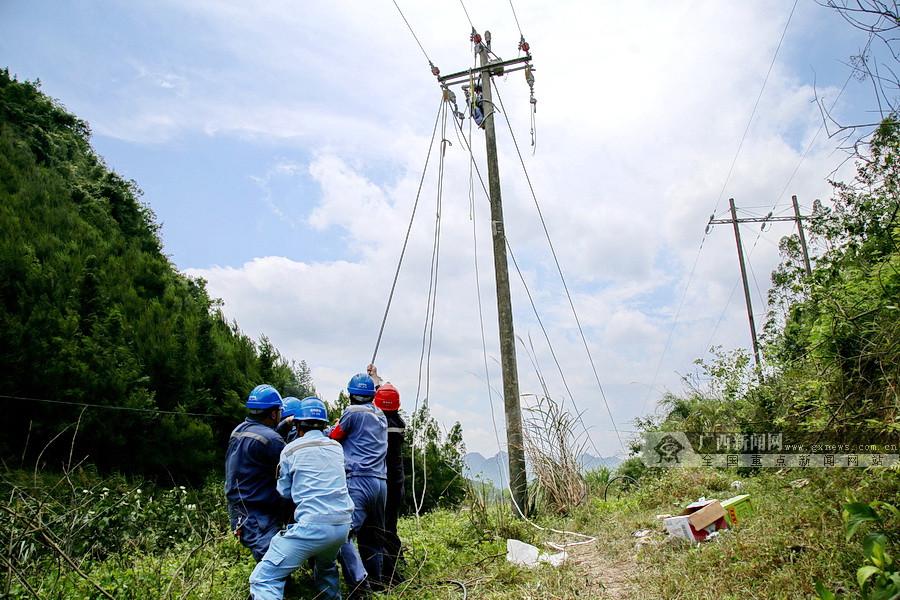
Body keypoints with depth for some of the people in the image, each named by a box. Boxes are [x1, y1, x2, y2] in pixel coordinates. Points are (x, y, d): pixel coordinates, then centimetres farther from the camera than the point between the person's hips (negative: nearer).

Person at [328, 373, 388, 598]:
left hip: (359, 479, -7)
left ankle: (359, 582, -25)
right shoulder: (381, 416, 20)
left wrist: (335, 427, 28)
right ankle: (375, 581, 24)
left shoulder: (352, 411, 0)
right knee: (373, 534, 17)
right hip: (381, 481, 8)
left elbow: (333, 437, 9)